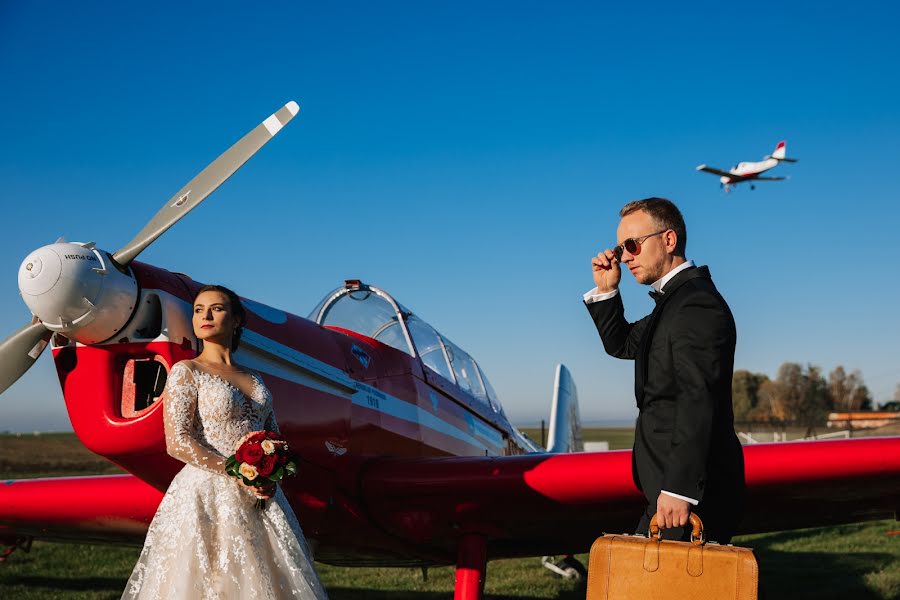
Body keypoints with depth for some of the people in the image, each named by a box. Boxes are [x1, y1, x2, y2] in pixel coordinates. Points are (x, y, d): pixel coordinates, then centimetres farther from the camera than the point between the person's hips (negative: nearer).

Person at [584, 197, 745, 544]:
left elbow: (698, 399, -25)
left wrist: (679, 488, -30)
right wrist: (606, 291, 12)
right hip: (671, 480, 10)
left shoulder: (697, 304, -16)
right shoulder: (675, 300, 17)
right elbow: (621, 344, 29)